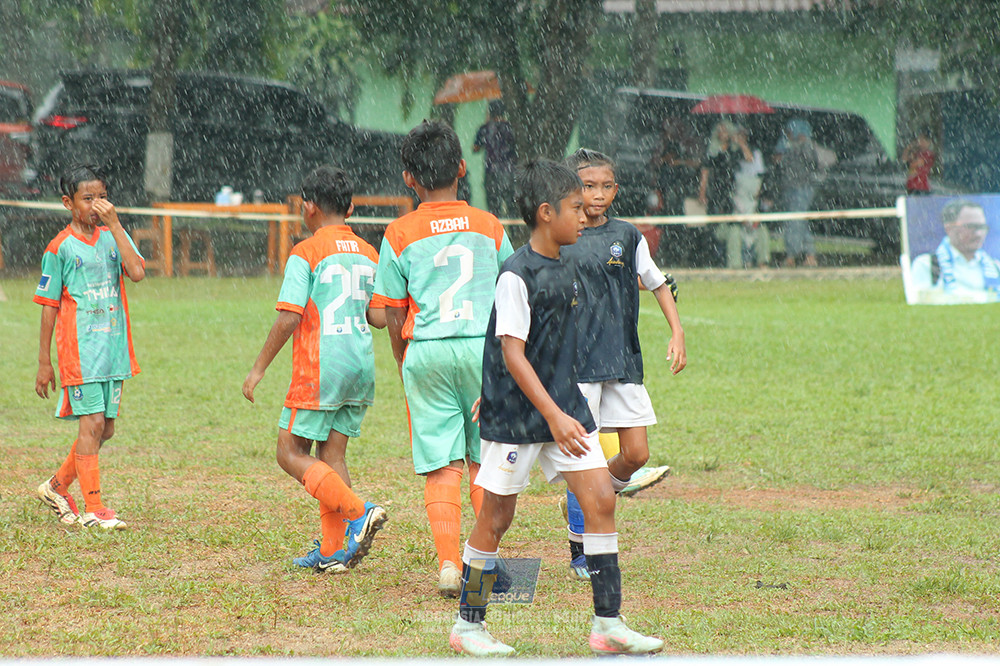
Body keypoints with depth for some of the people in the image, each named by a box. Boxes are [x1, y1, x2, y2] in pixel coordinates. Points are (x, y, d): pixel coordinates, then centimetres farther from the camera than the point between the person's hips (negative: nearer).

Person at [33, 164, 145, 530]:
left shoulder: (113, 236, 8)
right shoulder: (60, 248, -2)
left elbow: (136, 272, -10)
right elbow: (49, 307, 1)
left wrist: (114, 224, -12)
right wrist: (44, 362, 0)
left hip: (114, 346, 5)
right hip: (80, 348, -5)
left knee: (105, 428, 9)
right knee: (91, 424, -8)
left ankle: (57, 486, 27)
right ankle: (93, 509, -3)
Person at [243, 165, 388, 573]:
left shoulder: (306, 253, -7)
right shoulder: (368, 254, 10)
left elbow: (288, 317, -13)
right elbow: (380, 318, 8)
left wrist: (259, 368, -6)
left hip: (319, 369, -6)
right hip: (361, 367, 7)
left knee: (291, 453, 1)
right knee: (331, 455, 11)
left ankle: (358, 513, -15)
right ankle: (332, 551, 6)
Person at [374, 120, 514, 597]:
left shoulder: (400, 235, 3)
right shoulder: (489, 227, 7)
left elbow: (395, 318, 4)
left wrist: (404, 365, 18)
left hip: (426, 353, -1)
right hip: (484, 347, 1)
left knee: (441, 467, 1)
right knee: (484, 461, 12)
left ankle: (448, 563, -10)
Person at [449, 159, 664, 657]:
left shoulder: (565, 268, 8)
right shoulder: (517, 275, -17)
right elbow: (512, 353, -21)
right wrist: (553, 416, -26)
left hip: (563, 405, 7)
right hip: (515, 414, -7)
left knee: (601, 499, -2)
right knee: (497, 518, 3)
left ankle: (608, 624, 1)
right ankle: (467, 625, 18)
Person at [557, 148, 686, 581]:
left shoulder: (627, 237, 7)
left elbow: (657, 283, 16)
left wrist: (677, 332, 5)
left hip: (623, 361, 3)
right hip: (576, 362, -3)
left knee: (636, 455, -2)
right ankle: (579, 553, 6)